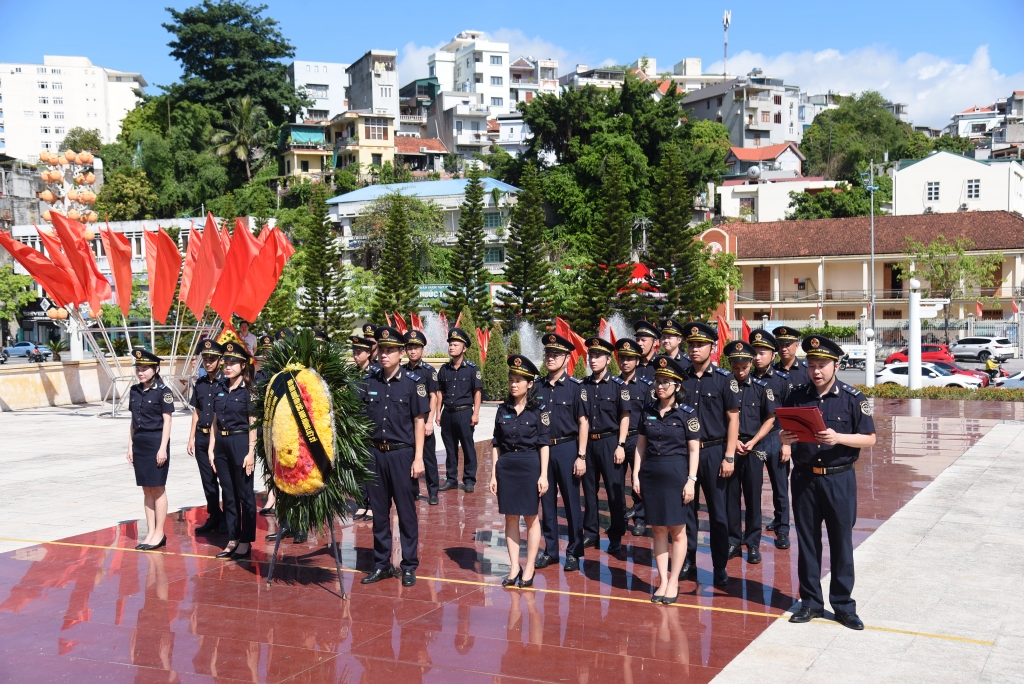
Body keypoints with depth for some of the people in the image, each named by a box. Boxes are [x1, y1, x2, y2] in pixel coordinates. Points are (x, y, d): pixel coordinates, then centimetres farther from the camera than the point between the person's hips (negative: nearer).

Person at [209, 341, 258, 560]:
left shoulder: (248, 391, -6)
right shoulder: (220, 390, 10)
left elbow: (253, 425, -8)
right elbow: (215, 422, 13)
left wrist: (251, 452, -13)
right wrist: (211, 449, 8)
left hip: (240, 443, -6)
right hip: (221, 444, 6)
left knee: (245, 494, 2)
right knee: (228, 494, 11)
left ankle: (246, 542, 9)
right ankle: (233, 539, 20)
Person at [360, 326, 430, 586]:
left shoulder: (413, 383, -5)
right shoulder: (369, 382, 5)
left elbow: (419, 421, -4)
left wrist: (418, 458, -8)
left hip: (402, 453, -3)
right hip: (375, 453, 3)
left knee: (406, 513, 3)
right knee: (379, 513, 10)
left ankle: (409, 567, 13)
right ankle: (382, 564, 21)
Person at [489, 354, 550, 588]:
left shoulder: (539, 410, -4)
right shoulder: (503, 410, 5)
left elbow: (544, 444, -5)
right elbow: (496, 445, 8)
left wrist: (543, 475, -10)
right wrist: (493, 474, 4)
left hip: (530, 467, -3)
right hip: (506, 467, 4)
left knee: (530, 518, 4)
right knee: (510, 517, 7)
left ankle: (529, 569, 13)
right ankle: (514, 568, 14)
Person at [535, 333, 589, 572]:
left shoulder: (575, 387, -5)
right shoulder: (538, 388, 6)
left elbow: (583, 423, -6)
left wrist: (581, 456, -11)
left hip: (567, 449, -4)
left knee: (571, 502, 4)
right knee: (547, 502, 10)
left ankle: (574, 552, 14)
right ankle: (550, 551, 21)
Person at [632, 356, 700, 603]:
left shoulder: (687, 413, -4)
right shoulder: (648, 411, 7)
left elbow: (694, 450, -5)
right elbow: (641, 445, 11)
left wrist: (691, 480, -10)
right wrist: (636, 474, 5)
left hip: (676, 474, -4)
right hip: (651, 474, 4)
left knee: (677, 530, 3)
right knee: (658, 529, 8)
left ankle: (674, 581, 12)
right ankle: (663, 580, 15)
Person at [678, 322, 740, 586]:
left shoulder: (724, 379, -4)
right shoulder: (680, 378, 5)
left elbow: (733, 419, -5)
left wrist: (729, 457, -10)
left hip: (713, 452, -3)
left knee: (718, 512, 5)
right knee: (685, 509, 9)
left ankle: (720, 568, 15)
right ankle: (688, 564, 20)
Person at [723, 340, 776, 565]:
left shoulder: (761, 387, 0)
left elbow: (770, 419, 3)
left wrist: (752, 442, -7)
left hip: (754, 449, 0)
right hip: (728, 447, 0)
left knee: (753, 496, 4)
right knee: (730, 496, 6)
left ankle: (753, 543, 12)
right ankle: (733, 539, 19)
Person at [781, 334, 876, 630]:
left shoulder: (853, 398, -5)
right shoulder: (796, 396, 4)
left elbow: (869, 439, -5)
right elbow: (785, 433, 12)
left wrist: (838, 438, -21)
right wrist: (784, 438, -12)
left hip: (839, 479, -3)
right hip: (804, 478, 3)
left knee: (841, 542, 4)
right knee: (807, 542, 9)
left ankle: (843, 604, 16)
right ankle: (811, 602, 20)